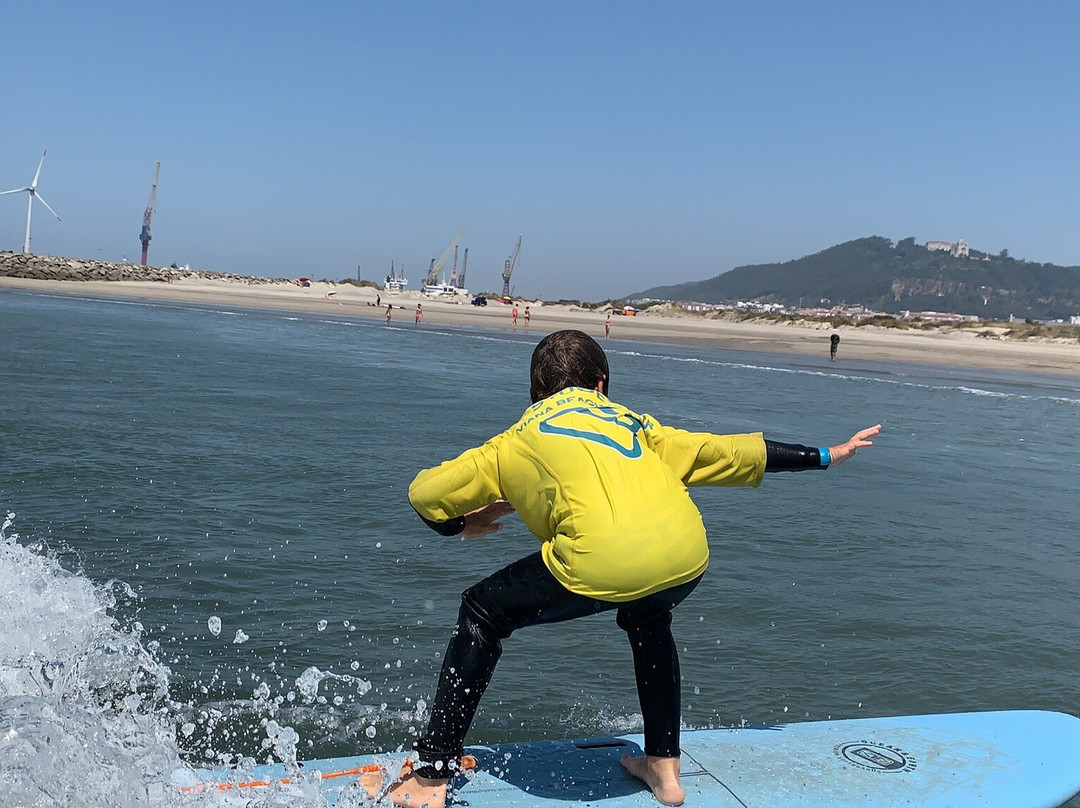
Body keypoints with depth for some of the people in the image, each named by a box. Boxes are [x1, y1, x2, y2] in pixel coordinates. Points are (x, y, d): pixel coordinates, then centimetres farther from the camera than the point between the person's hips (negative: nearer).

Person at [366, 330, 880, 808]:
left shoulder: (516, 441, 25)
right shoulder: (633, 422, 33)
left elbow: (424, 493, 25)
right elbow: (726, 451, 36)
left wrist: (461, 526, 47)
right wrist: (826, 456, 48)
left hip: (601, 563, -4)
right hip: (688, 554, 4)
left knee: (483, 613, 19)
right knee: (647, 619, 38)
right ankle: (663, 766, 39)